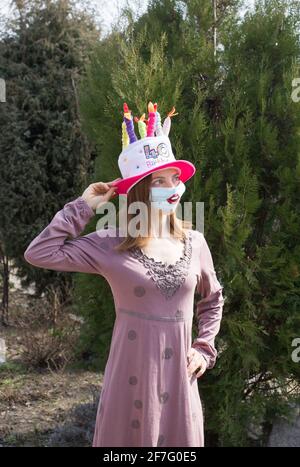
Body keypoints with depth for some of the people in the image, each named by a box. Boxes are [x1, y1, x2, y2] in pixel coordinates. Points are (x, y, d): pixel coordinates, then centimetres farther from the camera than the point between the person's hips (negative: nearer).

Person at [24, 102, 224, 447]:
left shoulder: (194, 243, 3)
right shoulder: (111, 245, -7)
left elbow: (212, 298, 20)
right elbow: (39, 254, -13)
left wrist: (205, 349, 9)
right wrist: (83, 207, -10)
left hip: (178, 375, 3)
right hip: (132, 373, -3)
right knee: (131, 438, 7)